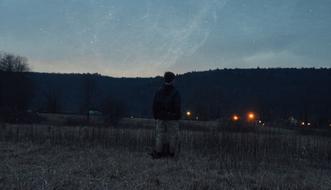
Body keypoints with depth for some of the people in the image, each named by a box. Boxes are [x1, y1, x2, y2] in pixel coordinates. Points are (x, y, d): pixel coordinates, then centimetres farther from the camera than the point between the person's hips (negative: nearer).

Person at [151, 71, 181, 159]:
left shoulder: (158, 92, 1)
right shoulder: (175, 93, -10)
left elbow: (155, 105, 1)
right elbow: (177, 107, -13)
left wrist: (156, 117, 8)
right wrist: (178, 117, -3)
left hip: (161, 118, 3)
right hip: (172, 118, -3)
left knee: (160, 135, 7)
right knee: (172, 135, 5)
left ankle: (158, 153, 6)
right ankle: (172, 153, 7)